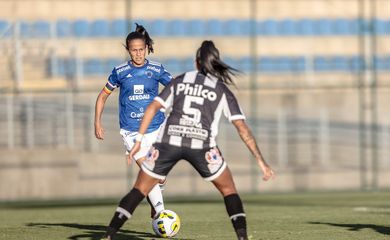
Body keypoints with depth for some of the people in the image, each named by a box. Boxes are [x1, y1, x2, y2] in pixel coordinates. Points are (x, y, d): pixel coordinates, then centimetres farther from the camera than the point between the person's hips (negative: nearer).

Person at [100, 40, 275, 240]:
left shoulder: (179, 81, 21)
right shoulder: (222, 90, 17)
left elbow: (152, 107, 9)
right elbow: (242, 127, 9)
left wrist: (138, 141, 7)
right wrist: (261, 161, 8)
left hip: (168, 141, 1)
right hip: (201, 145, -1)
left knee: (139, 190, 12)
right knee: (228, 189, 18)